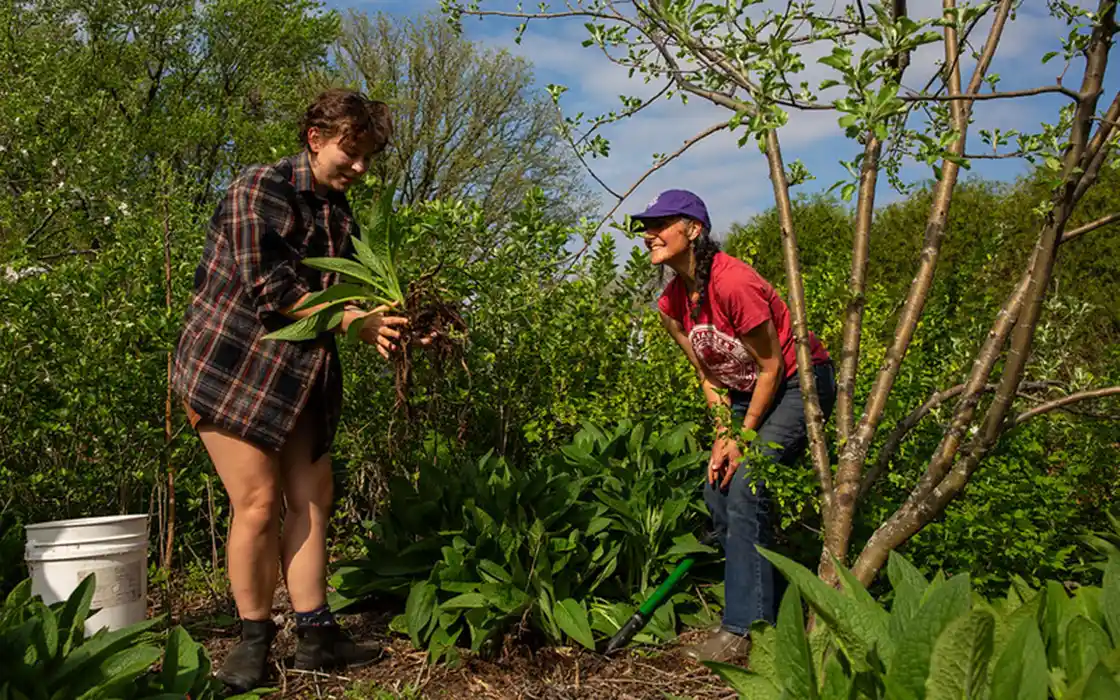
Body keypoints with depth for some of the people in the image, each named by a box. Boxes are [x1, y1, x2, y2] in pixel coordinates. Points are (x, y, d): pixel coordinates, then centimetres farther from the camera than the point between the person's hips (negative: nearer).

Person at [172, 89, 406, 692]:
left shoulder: (339, 211, 13)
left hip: (303, 372, 8)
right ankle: (253, 641, 9)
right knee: (257, 502, -7)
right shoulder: (261, 189, -11)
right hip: (234, 365, -7)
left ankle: (315, 635, 12)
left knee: (311, 499, 4)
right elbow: (270, 288, -20)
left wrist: (383, 325, -6)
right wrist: (353, 320, -22)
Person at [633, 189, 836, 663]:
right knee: (717, 490, -2)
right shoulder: (672, 303, -3)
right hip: (746, 393, 8)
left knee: (744, 488, -21)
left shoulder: (732, 283, -28)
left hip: (800, 383, -8)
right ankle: (764, 611, 14)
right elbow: (708, 375, 5)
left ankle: (745, 629, -14)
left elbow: (771, 367, -21)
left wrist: (744, 439, -15)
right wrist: (724, 433, -6)